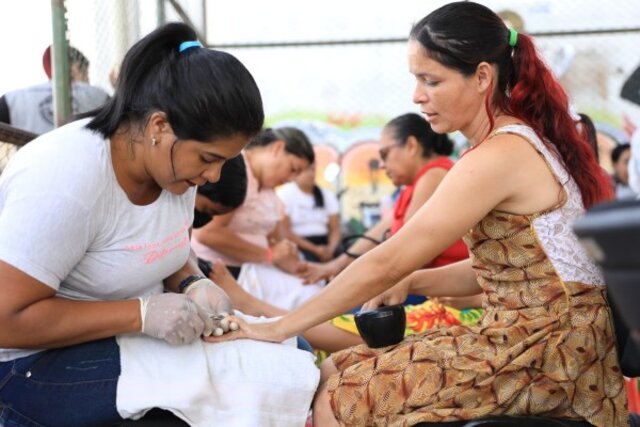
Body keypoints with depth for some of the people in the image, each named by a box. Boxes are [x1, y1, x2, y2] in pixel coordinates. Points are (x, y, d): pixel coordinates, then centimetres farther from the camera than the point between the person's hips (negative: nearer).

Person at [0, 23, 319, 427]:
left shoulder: (172, 161, -4)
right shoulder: (66, 178, -27)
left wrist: (193, 284, -10)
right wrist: (142, 314, -29)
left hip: (127, 334, 8)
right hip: (37, 361, -8)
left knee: (288, 349, -5)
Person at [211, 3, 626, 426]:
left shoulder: (499, 157, -19)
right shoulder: (523, 139, 11)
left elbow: (386, 263, -17)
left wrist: (280, 328, -11)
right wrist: (410, 282, 2)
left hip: (548, 355, -9)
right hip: (532, 337, 9)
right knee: (335, 372, 5)